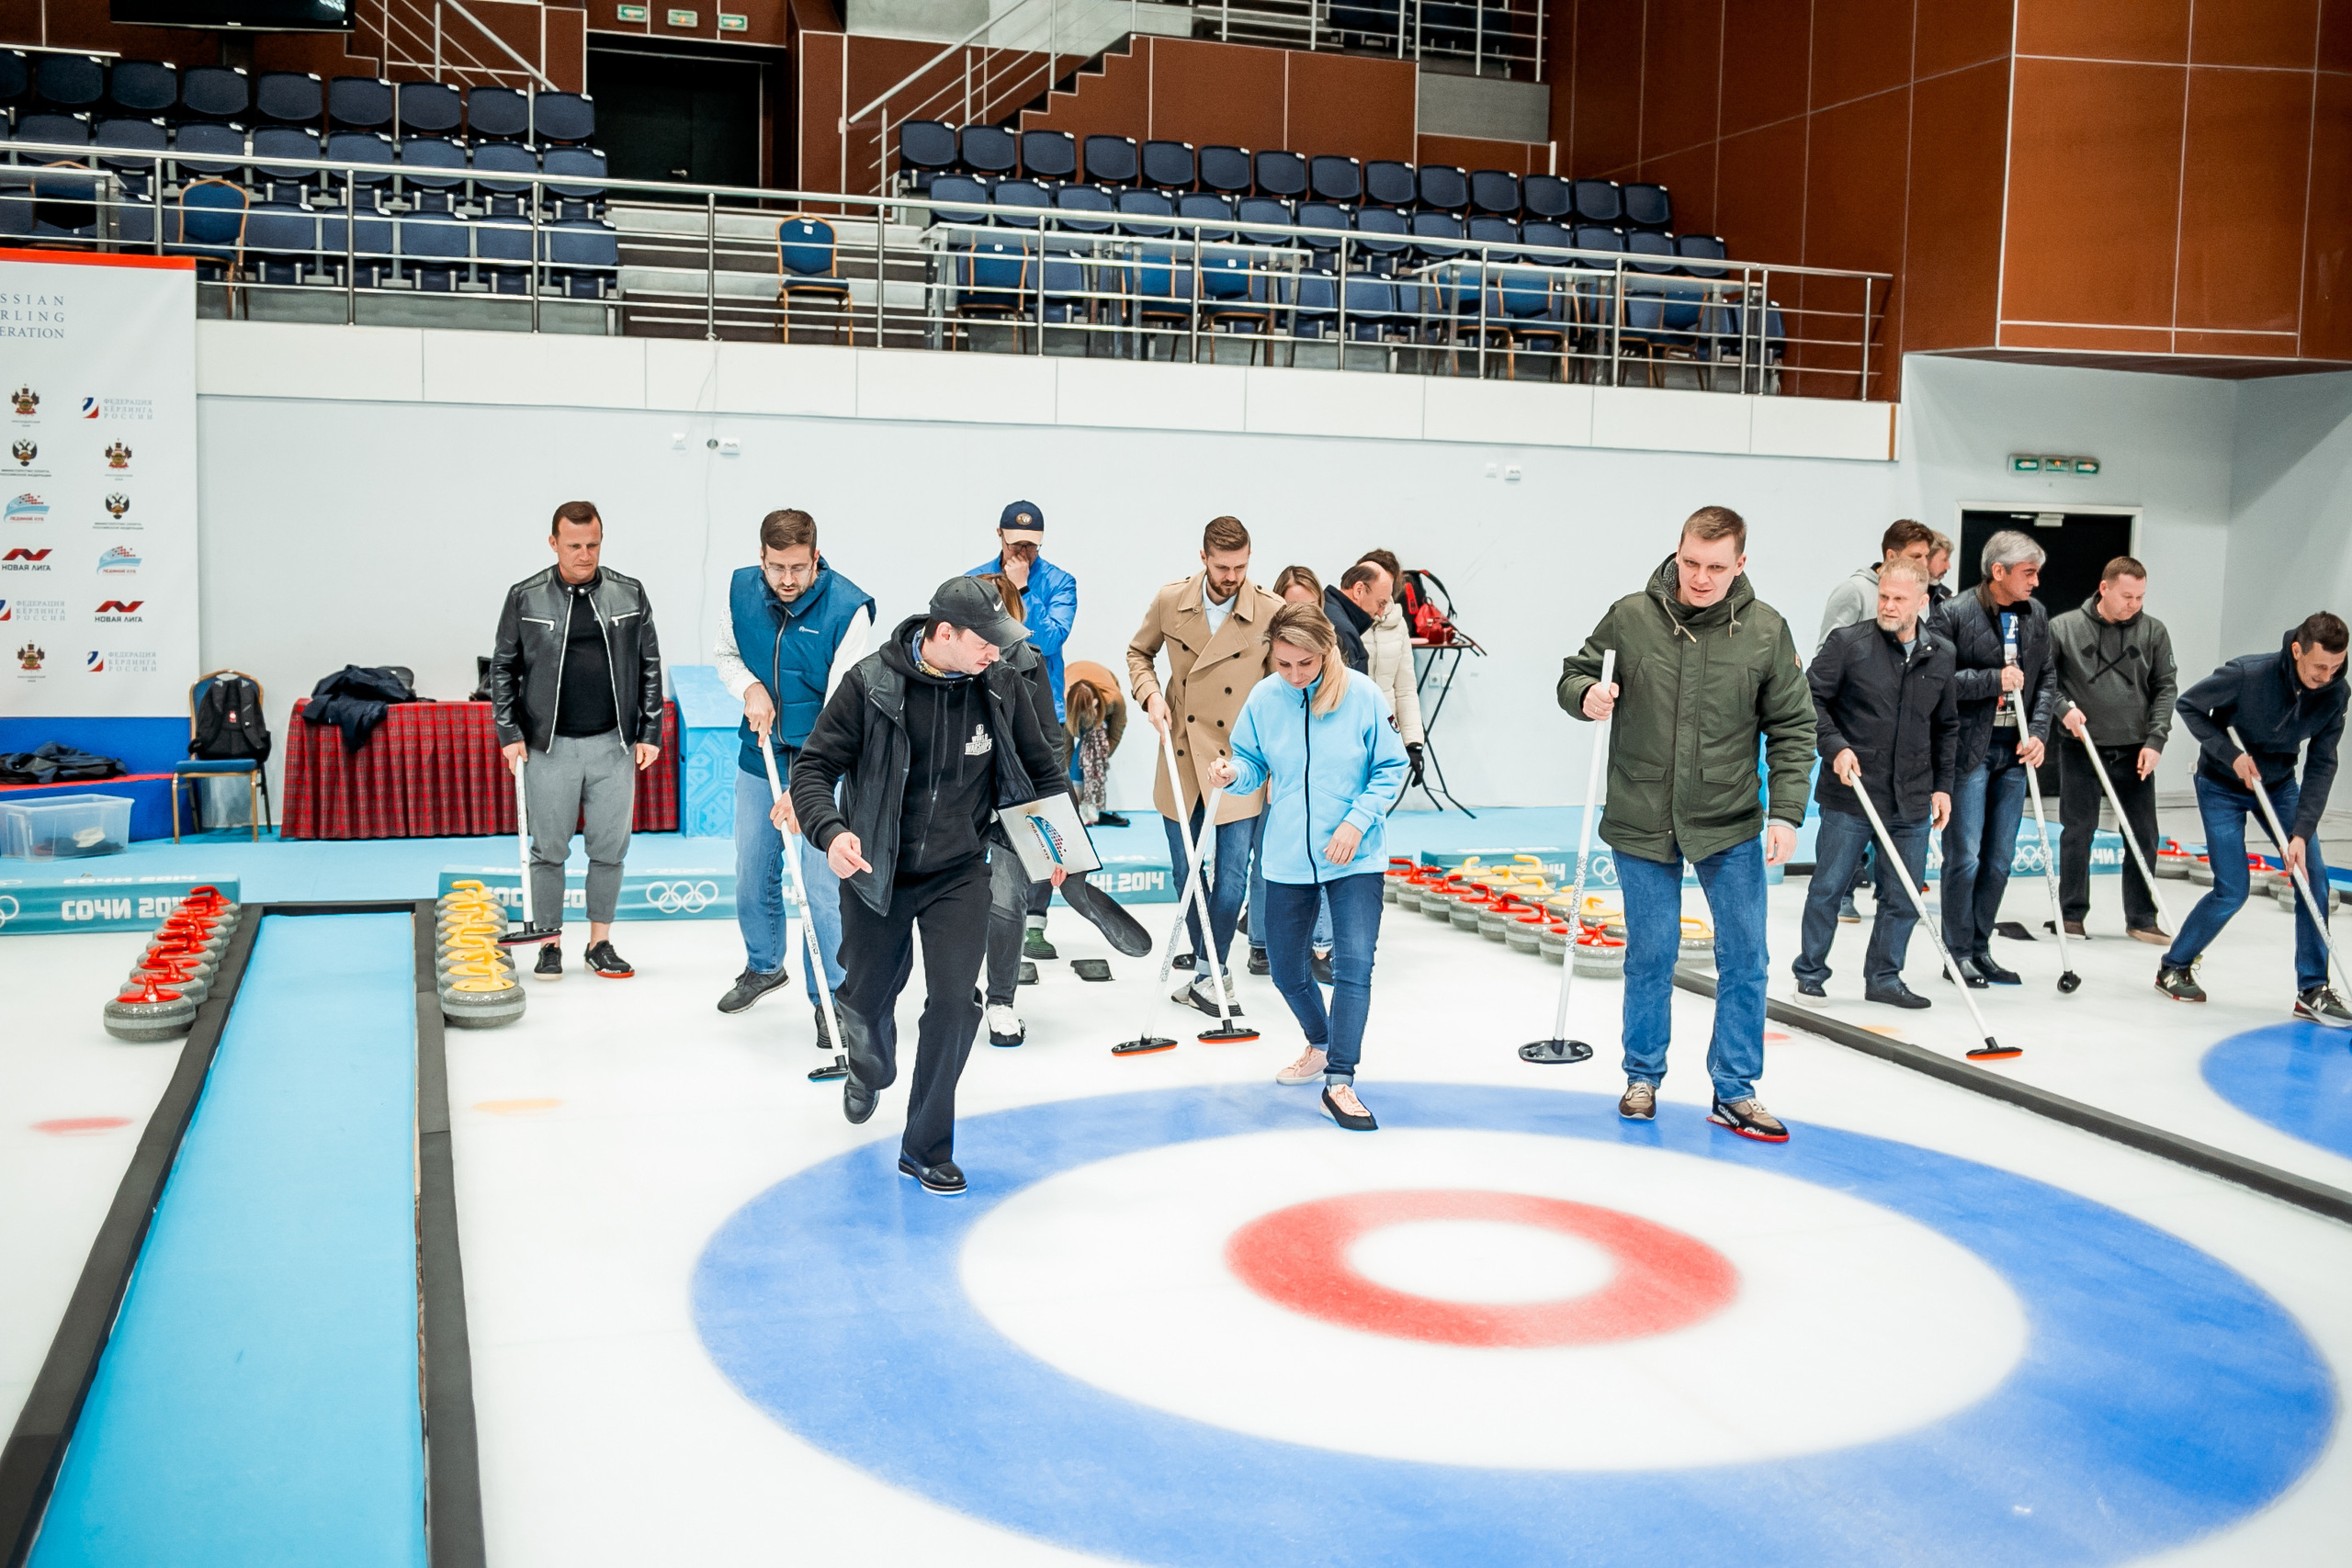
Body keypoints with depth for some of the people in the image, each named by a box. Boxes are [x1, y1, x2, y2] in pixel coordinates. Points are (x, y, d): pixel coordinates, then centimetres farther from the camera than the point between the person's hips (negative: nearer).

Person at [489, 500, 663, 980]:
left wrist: (650, 733, 4)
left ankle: (600, 942, 18)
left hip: (613, 745, 1)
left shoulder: (630, 595, 3)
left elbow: (650, 667, 8)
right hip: (548, 747, -1)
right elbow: (503, 667, 7)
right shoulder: (525, 598, 0)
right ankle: (550, 944, 17)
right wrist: (509, 733, 1)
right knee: (549, 849, 5)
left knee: (609, 848, 6)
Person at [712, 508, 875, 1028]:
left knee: (823, 888, -6)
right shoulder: (741, 589, -5)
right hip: (759, 756, 5)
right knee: (753, 877, 18)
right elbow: (724, 654, 13)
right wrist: (751, 688, -10)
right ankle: (764, 966, 42)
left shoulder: (849, 607, -21)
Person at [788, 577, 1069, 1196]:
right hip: (876, 872, -1)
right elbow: (814, 766, -14)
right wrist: (831, 831, -32)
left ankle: (926, 1149, 5)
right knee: (867, 999, 17)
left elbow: (1040, 767, 8)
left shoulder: (1003, 686, -8)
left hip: (959, 874, 1)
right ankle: (869, 1072, 55)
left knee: (953, 1002, -12)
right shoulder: (870, 684, -18)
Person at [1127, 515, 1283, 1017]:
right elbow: (1138, 652, 15)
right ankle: (1211, 968, 27)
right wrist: (1151, 694, -4)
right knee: (1185, 872, 11)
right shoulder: (1170, 601, -3)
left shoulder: (1272, 612, -10)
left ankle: (1210, 975, 8)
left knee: (1232, 874, -6)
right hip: (1181, 757, 3)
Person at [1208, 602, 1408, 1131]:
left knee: (1354, 964, -15)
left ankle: (1340, 1081, -8)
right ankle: (1320, 1045, 41)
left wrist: (1358, 820, -15)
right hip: (1288, 859, 3)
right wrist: (1233, 772, -17)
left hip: (1355, 859, -3)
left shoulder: (1363, 695, -10)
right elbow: (1254, 764, 7)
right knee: (1287, 969, 14)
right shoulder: (1263, 698, -4)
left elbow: (1390, 768, -3)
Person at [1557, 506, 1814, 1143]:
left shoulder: (1767, 630, -3)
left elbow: (1792, 728, 1)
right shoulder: (1629, 618, -5)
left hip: (1731, 828, 1)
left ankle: (1734, 1090, 17)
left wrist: (1786, 812, -6)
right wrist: (1587, 694, -17)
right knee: (1650, 956, 8)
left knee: (1744, 959, 4)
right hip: (1643, 826, -1)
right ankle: (1643, 1076, 26)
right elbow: (1574, 675, 8)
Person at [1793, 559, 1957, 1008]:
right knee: (1828, 888, 5)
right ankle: (1810, 972, 19)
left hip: (1911, 802, 4)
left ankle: (1884, 977, 21)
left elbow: (1946, 728, 18)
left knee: (1903, 896, 7)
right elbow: (1810, 699, -5)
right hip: (1849, 795, -4)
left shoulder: (1940, 655, 8)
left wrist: (1942, 785, 14)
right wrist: (1835, 746, -18)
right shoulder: (1848, 642, -5)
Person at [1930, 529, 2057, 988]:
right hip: (1969, 749, -6)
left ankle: (1980, 949, 20)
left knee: (2000, 860, 10)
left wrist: (2038, 732, 2)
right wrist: (1994, 680, -18)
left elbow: (2047, 676, 14)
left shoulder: (2036, 614, 9)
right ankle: (1958, 954, 9)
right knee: (1965, 857, -3)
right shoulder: (1954, 614, -10)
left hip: (2015, 750, 6)